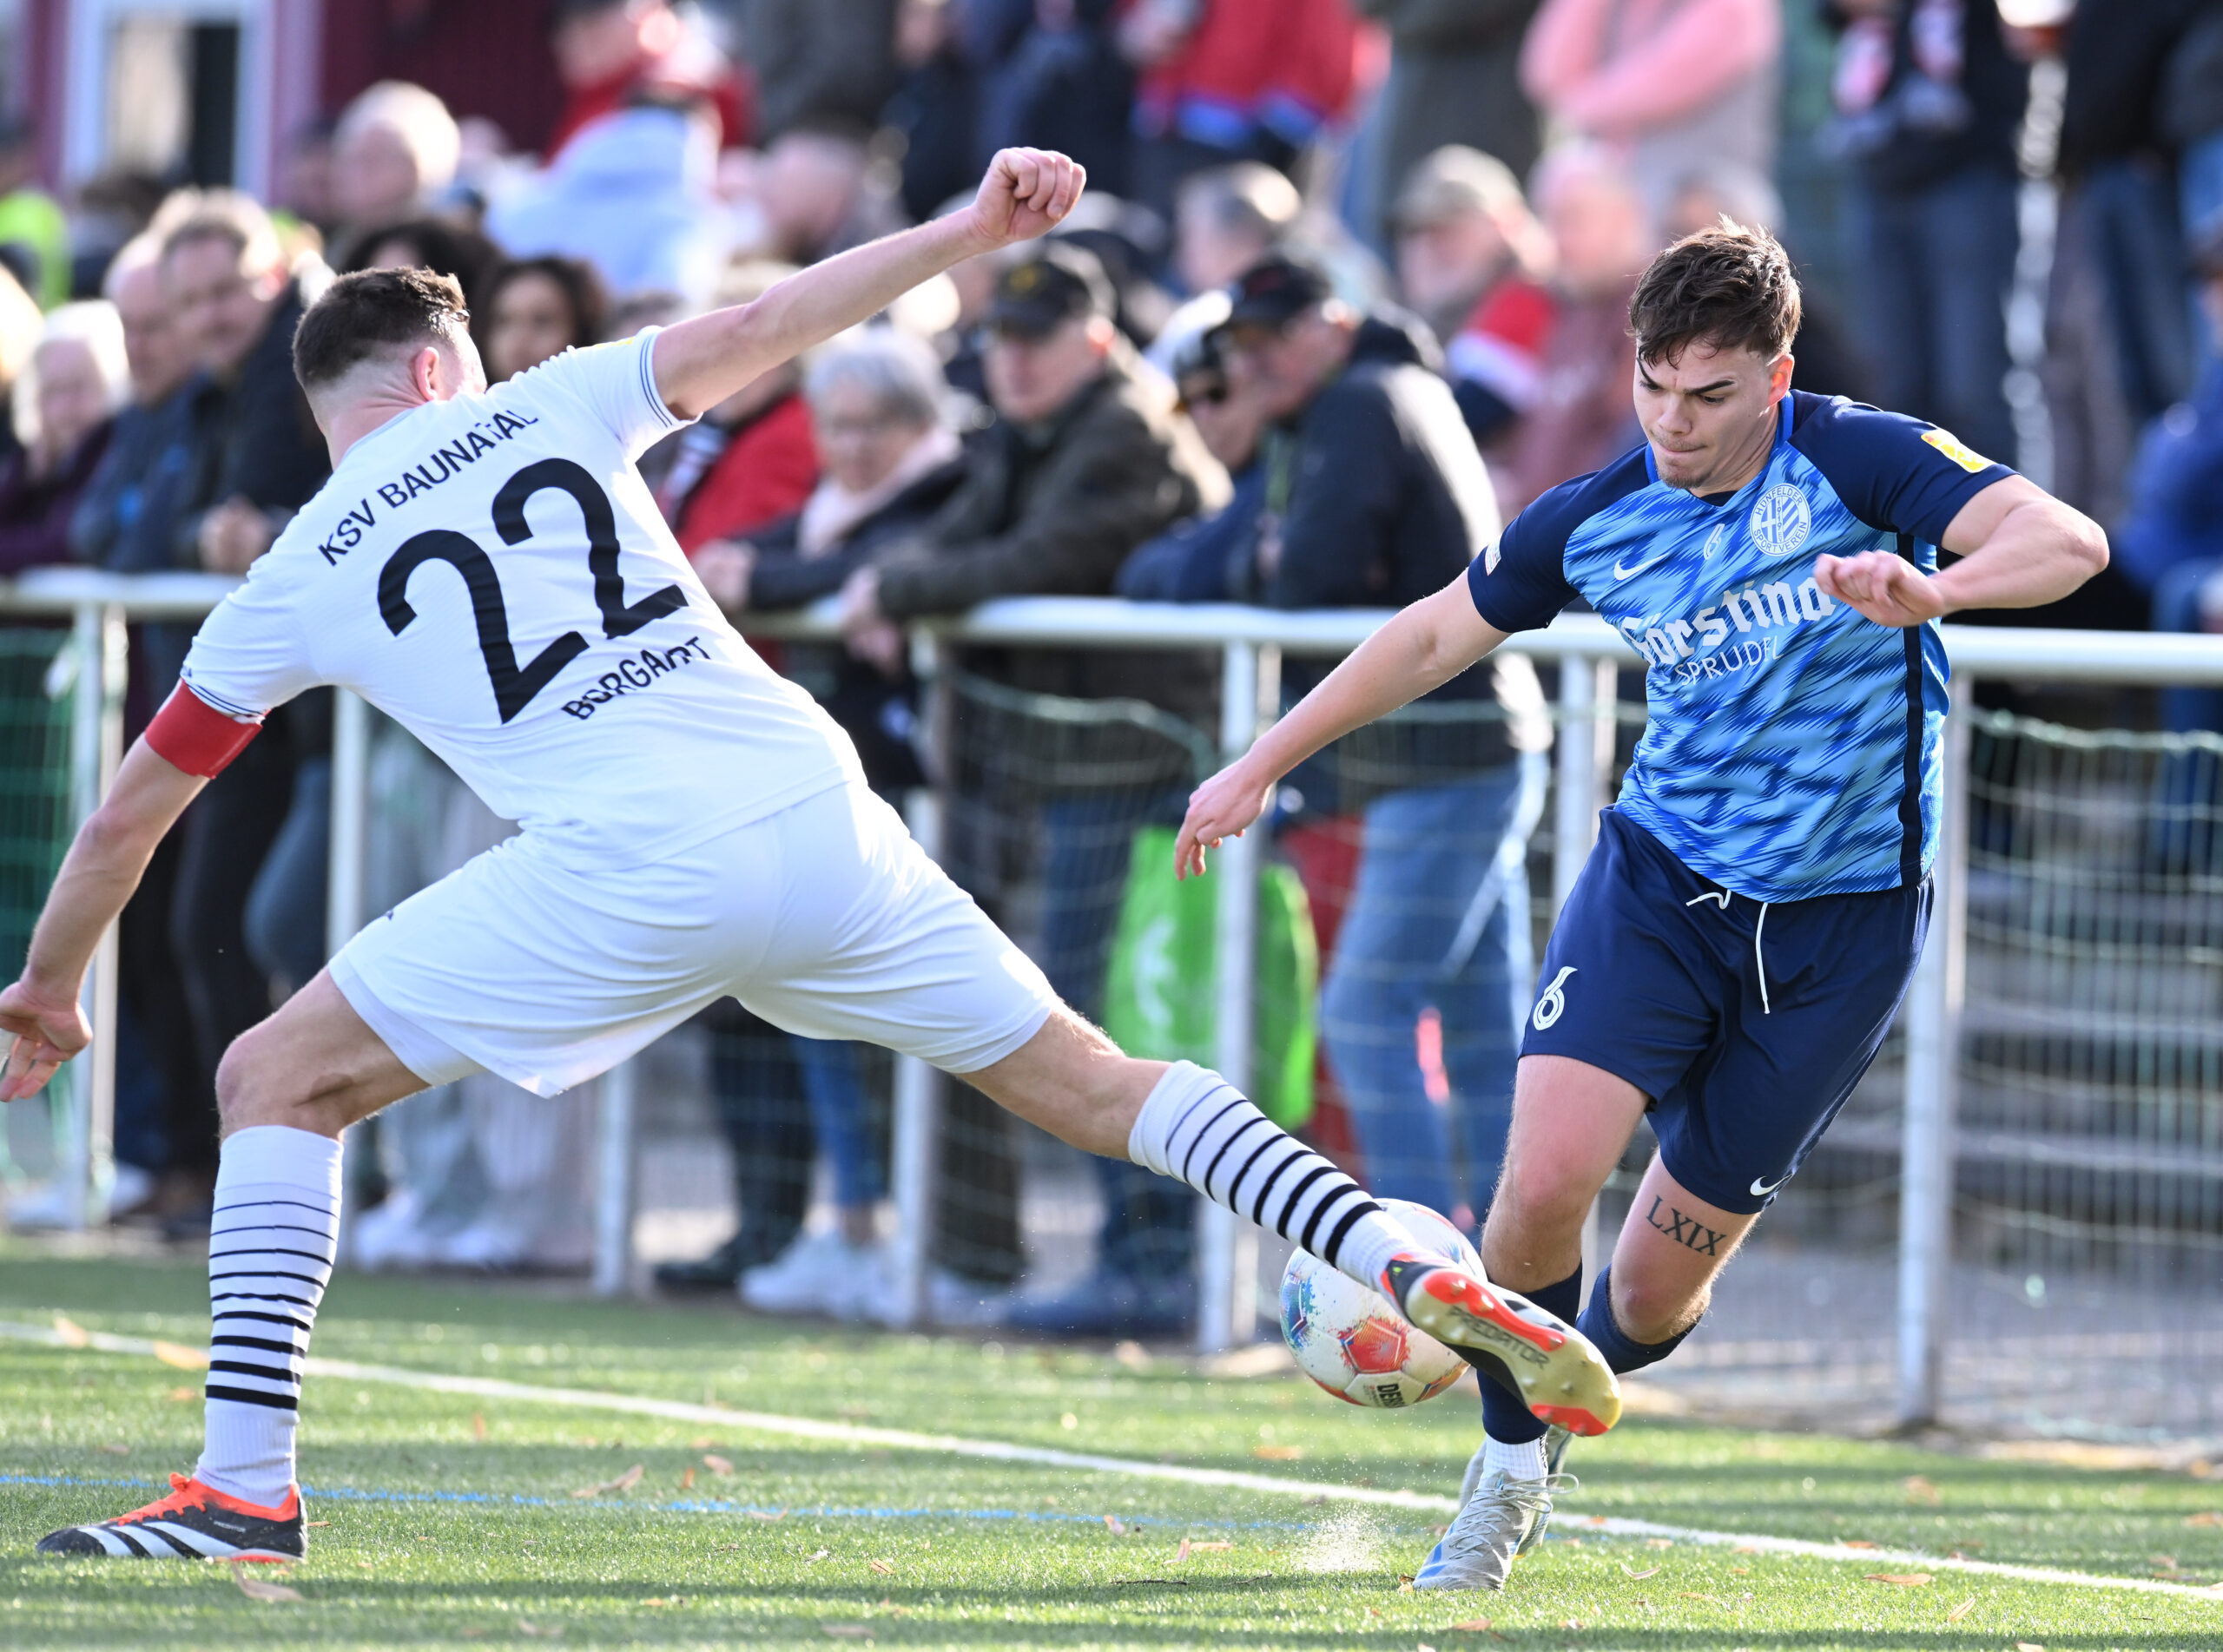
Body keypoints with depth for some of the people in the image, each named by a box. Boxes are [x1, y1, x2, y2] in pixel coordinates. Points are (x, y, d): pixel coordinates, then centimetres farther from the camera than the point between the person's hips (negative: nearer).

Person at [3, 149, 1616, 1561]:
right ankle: (1421, 1270, 0)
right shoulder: (550, 409, 18)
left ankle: (248, 1481, -1)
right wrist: (968, 233, 11)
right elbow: (756, 328, 7)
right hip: (815, 810, 3)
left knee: (276, 1081, 10)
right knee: (1090, 1083, 14)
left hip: (631, 872, -3)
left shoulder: (293, 585, 16)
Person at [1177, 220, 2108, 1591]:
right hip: (1662, 876, 2)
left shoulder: (1859, 462, -14)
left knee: (1657, 1288, 2)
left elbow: (2068, 541, -28)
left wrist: (1931, 590, -47)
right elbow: (1435, 637, 13)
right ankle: (1510, 1458, 6)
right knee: (1546, 1180, -20)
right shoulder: (1595, 521, -3)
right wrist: (1263, 766, 16)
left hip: (1842, 924, -2)